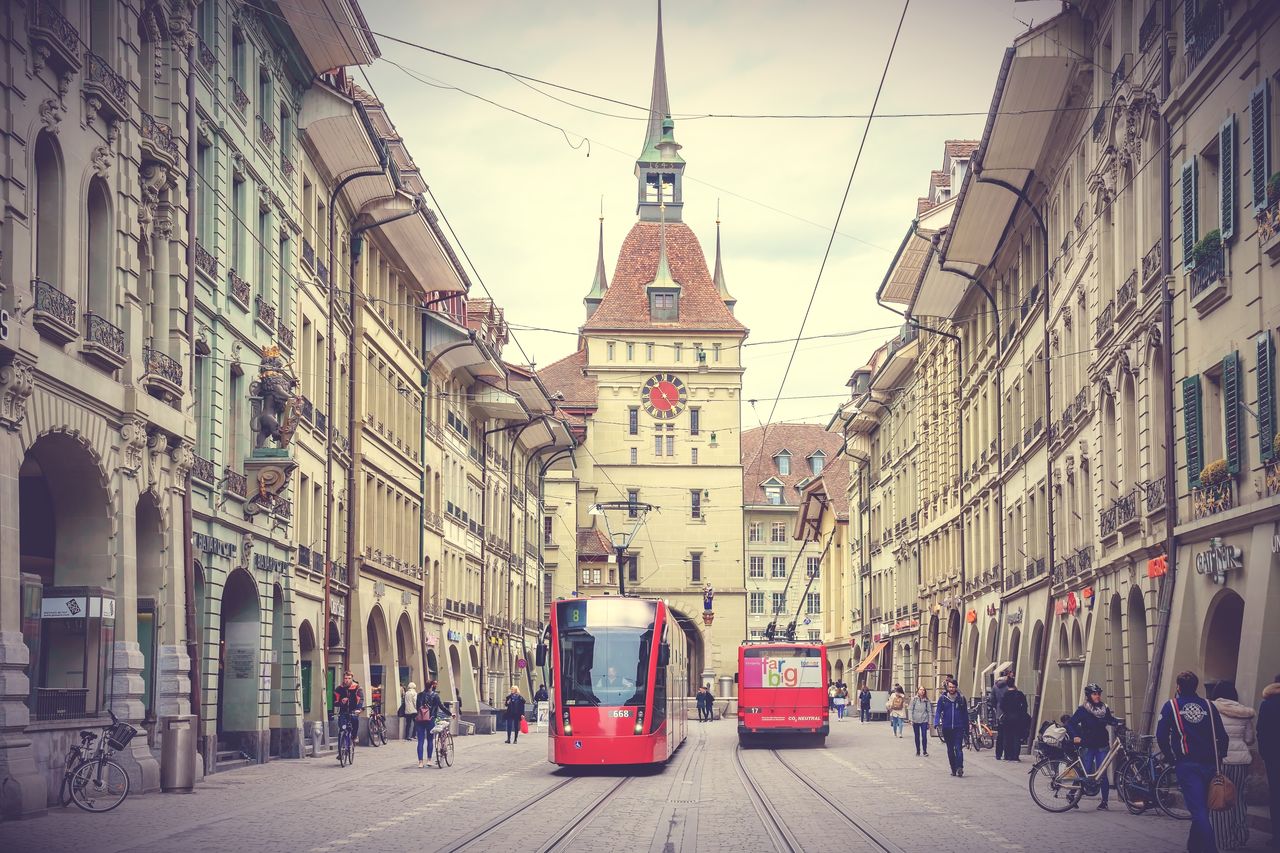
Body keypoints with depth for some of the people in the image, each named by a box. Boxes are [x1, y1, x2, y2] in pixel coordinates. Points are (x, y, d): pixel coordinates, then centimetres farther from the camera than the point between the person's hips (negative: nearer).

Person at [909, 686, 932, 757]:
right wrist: (911, 719, -8)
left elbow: (929, 711, 5)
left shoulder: (926, 700, 1)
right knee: (917, 736, 8)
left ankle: (925, 751, 1)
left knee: (924, 736, -7)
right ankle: (918, 751, 19)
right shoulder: (914, 699, -1)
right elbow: (910, 709, 0)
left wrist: (929, 722, 2)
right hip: (915, 721, 0)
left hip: (924, 721, 0)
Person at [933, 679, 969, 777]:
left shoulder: (961, 698, 4)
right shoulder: (942, 698, 4)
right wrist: (936, 722, -17)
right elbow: (938, 711, 2)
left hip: (959, 728, -2)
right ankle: (953, 769, 16)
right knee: (950, 749, 8)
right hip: (947, 728, 2)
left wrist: (967, 729, 9)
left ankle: (960, 767, -23)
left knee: (958, 748, -15)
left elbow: (965, 714, 9)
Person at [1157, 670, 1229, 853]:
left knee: (1198, 811, -10)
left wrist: (1172, 757, 11)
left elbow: (1161, 736, -2)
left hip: (1187, 764, -3)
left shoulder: (1171, 706, 2)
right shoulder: (1208, 706, 9)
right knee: (1202, 808, 16)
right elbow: (1222, 737, 6)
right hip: (1209, 765, 3)